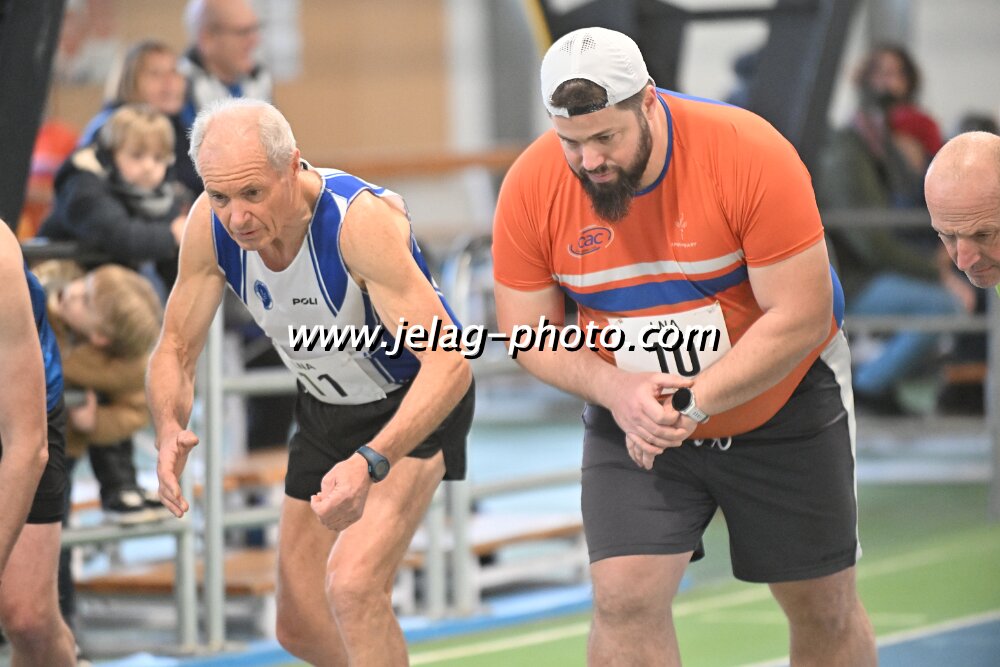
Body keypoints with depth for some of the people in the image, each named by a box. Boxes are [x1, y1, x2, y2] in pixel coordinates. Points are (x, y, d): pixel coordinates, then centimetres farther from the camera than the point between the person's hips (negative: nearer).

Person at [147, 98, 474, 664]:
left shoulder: (362, 219, -35)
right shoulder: (212, 225, -19)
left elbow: (449, 365, -40)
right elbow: (176, 348, -6)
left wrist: (371, 462, -53)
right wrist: (170, 427, -28)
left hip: (417, 404, -6)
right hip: (325, 410, 6)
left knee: (352, 585, -27)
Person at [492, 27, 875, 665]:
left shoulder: (749, 152, -26)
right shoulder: (531, 184, -16)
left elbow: (801, 316, -24)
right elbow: (528, 330, -6)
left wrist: (691, 402, -28)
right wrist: (614, 388, -24)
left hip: (784, 406, -1)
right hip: (632, 421, 2)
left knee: (825, 610, 8)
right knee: (624, 597, -15)